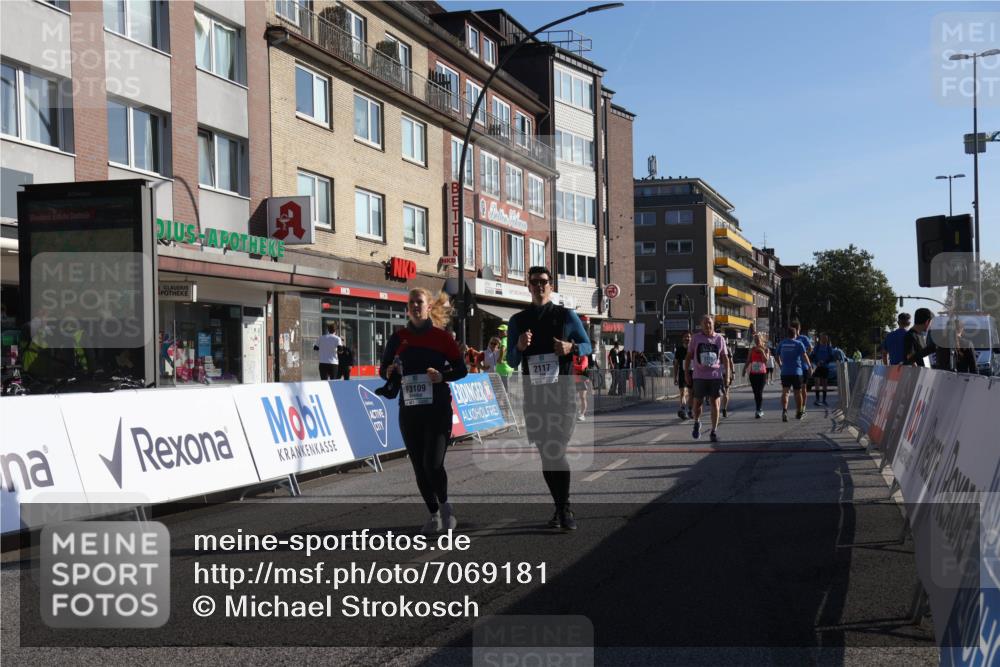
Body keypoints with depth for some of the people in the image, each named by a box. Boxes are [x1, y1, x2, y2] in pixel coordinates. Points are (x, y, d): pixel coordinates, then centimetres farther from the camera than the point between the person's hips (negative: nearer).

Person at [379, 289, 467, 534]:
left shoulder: (441, 337, -1)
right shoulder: (399, 338, 6)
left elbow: (461, 369, 3)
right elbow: (383, 369, 14)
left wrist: (443, 376, -14)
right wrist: (390, 372, -8)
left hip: (438, 409, -3)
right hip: (409, 410, 3)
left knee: (433, 464, -13)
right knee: (419, 467, 6)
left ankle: (445, 505, 16)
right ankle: (434, 514, 23)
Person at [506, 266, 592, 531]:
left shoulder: (567, 316, 3)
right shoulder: (518, 320, 8)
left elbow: (587, 345, 10)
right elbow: (512, 362, 10)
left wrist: (571, 347, -13)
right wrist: (519, 347, -12)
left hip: (562, 393, -3)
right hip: (534, 397, 3)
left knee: (556, 451, -13)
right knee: (546, 454, 6)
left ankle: (565, 509, -2)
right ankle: (561, 508, 18)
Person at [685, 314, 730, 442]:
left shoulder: (720, 339, 5)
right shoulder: (696, 338, 3)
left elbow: (724, 359, 10)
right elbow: (688, 356, 8)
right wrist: (687, 374, 3)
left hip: (715, 376, 0)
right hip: (699, 376, 0)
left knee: (715, 403, -2)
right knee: (697, 402, 4)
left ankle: (714, 432, 6)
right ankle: (697, 423, 32)